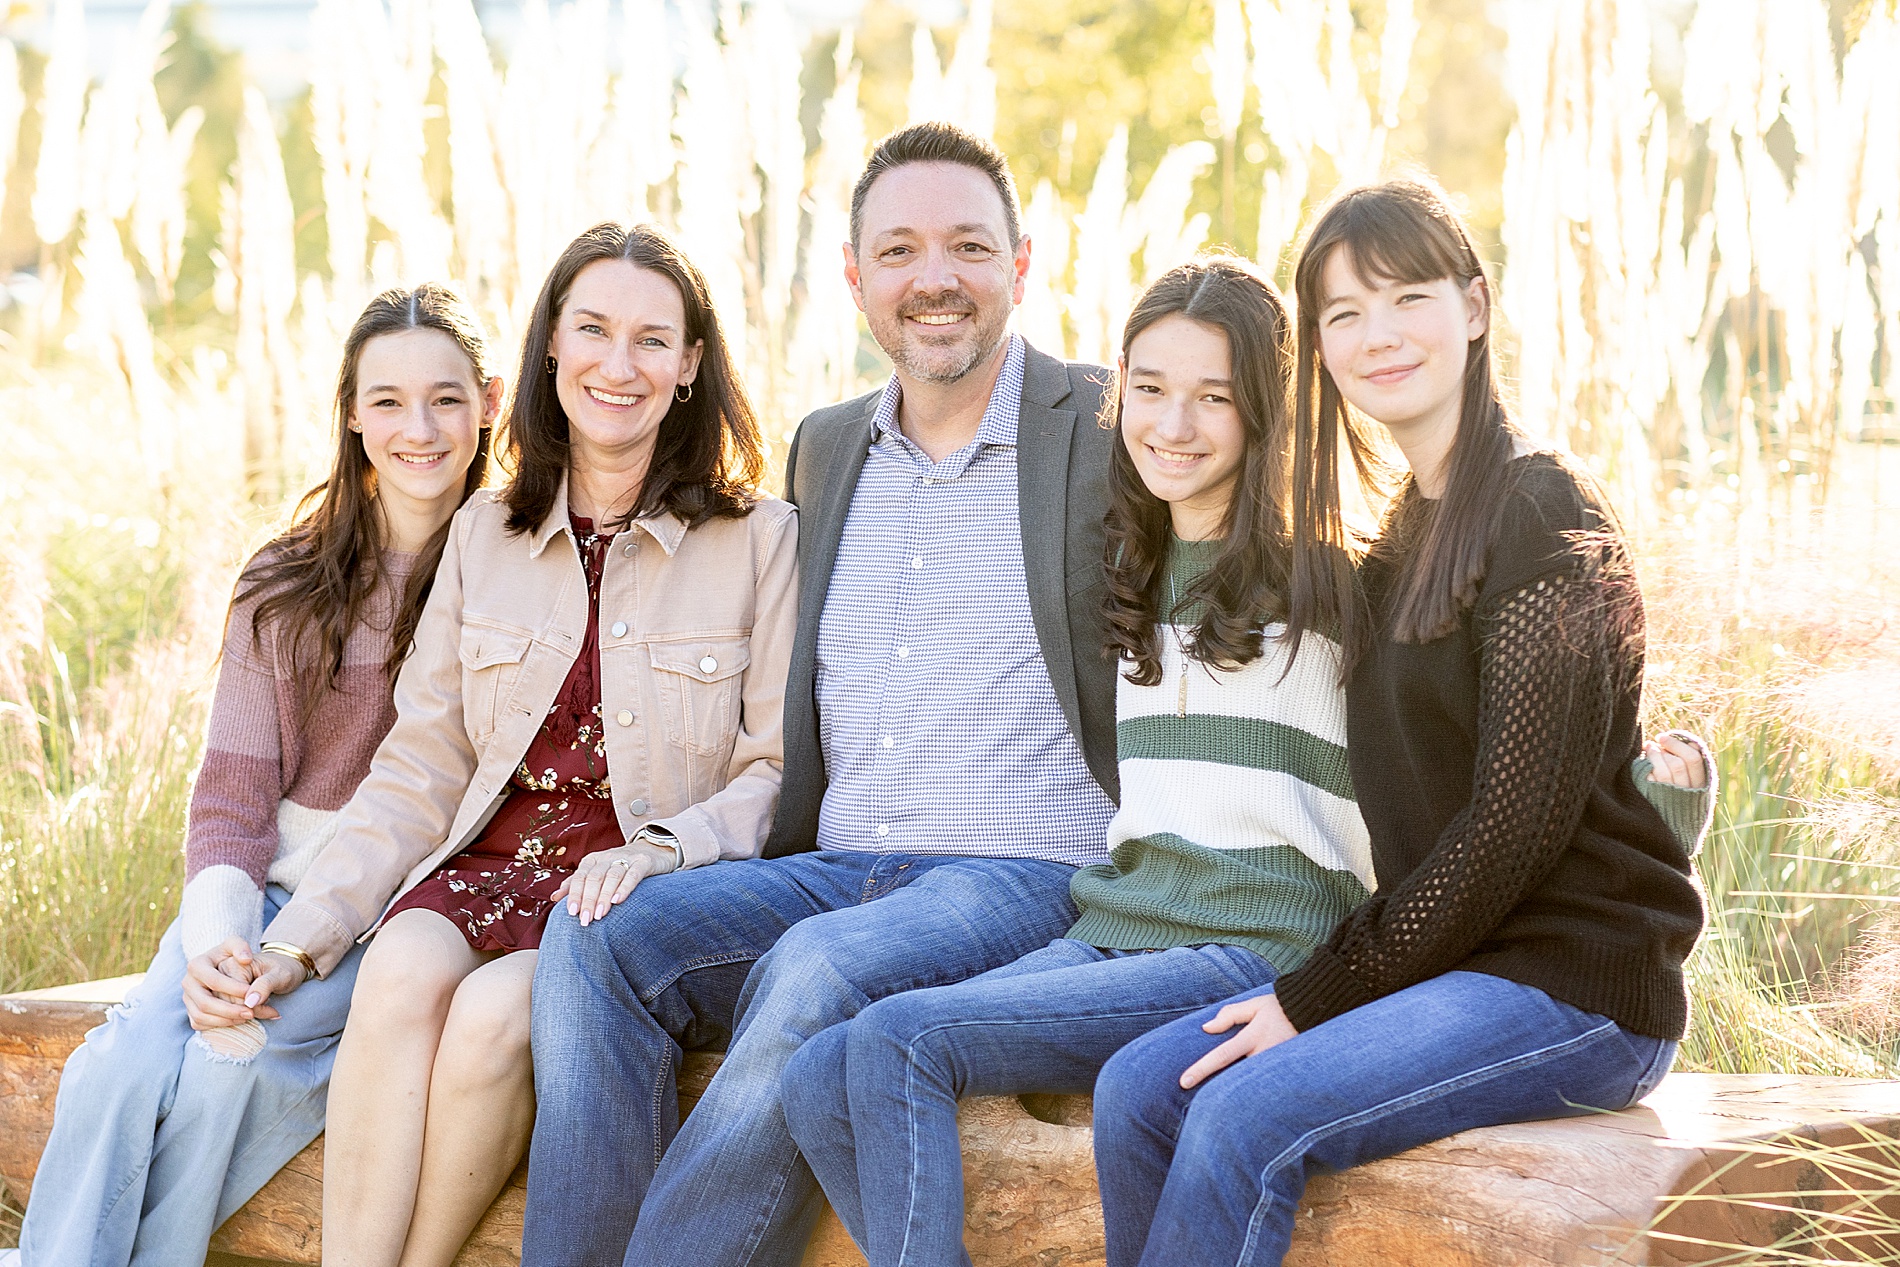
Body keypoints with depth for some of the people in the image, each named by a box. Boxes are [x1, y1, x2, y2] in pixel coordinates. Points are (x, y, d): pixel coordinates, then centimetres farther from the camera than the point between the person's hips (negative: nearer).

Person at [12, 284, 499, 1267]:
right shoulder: (286, 588, 9)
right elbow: (232, 794, 5)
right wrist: (216, 940, -17)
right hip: (270, 892, 3)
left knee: (236, 1059, -29)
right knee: (120, 1067, -24)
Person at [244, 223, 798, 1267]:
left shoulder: (762, 541, 1)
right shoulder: (487, 532, 13)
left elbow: (776, 778, 0)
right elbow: (418, 769, 10)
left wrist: (653, 852, -20)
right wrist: (302, 935, -2)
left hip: (654, 900, -3)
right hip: (490, 864, 3)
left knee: (493, 1013, -31)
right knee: (400, 972, -30)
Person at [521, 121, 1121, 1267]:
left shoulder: (1111, 431, 0)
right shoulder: (825, 450, 18)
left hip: (1028, 879, -5)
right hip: (835, 870, 6)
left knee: (822, 966, -34)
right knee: (599, 939, -20)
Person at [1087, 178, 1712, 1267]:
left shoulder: (1546, 515, -11)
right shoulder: (1405, 541, 16)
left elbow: (1516, 823, -16)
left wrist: (1321, 992, -13)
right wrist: (1322, 982, 2)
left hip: (1575, 980, -8)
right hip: (1452, 964, 8)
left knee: (1245, 1117, -25)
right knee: (1138, 1089, -9)